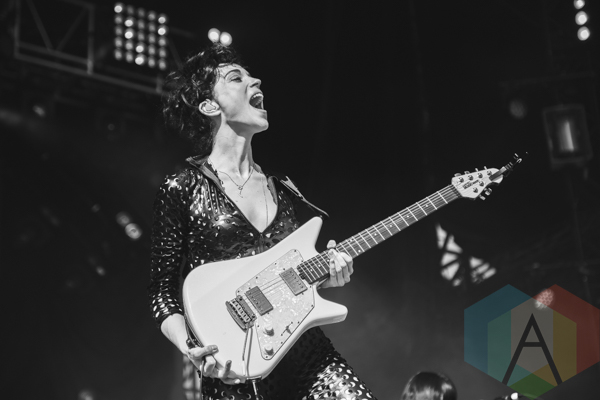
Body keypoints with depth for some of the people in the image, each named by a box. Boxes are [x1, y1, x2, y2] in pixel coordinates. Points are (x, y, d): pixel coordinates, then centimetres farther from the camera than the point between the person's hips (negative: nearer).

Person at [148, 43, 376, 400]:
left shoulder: (283, 190, 13)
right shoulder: (182, 190, -2)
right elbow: (163, 289, -2)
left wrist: (325, 272, 0)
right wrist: (190, 349, -18)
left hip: (305, 346, 4)